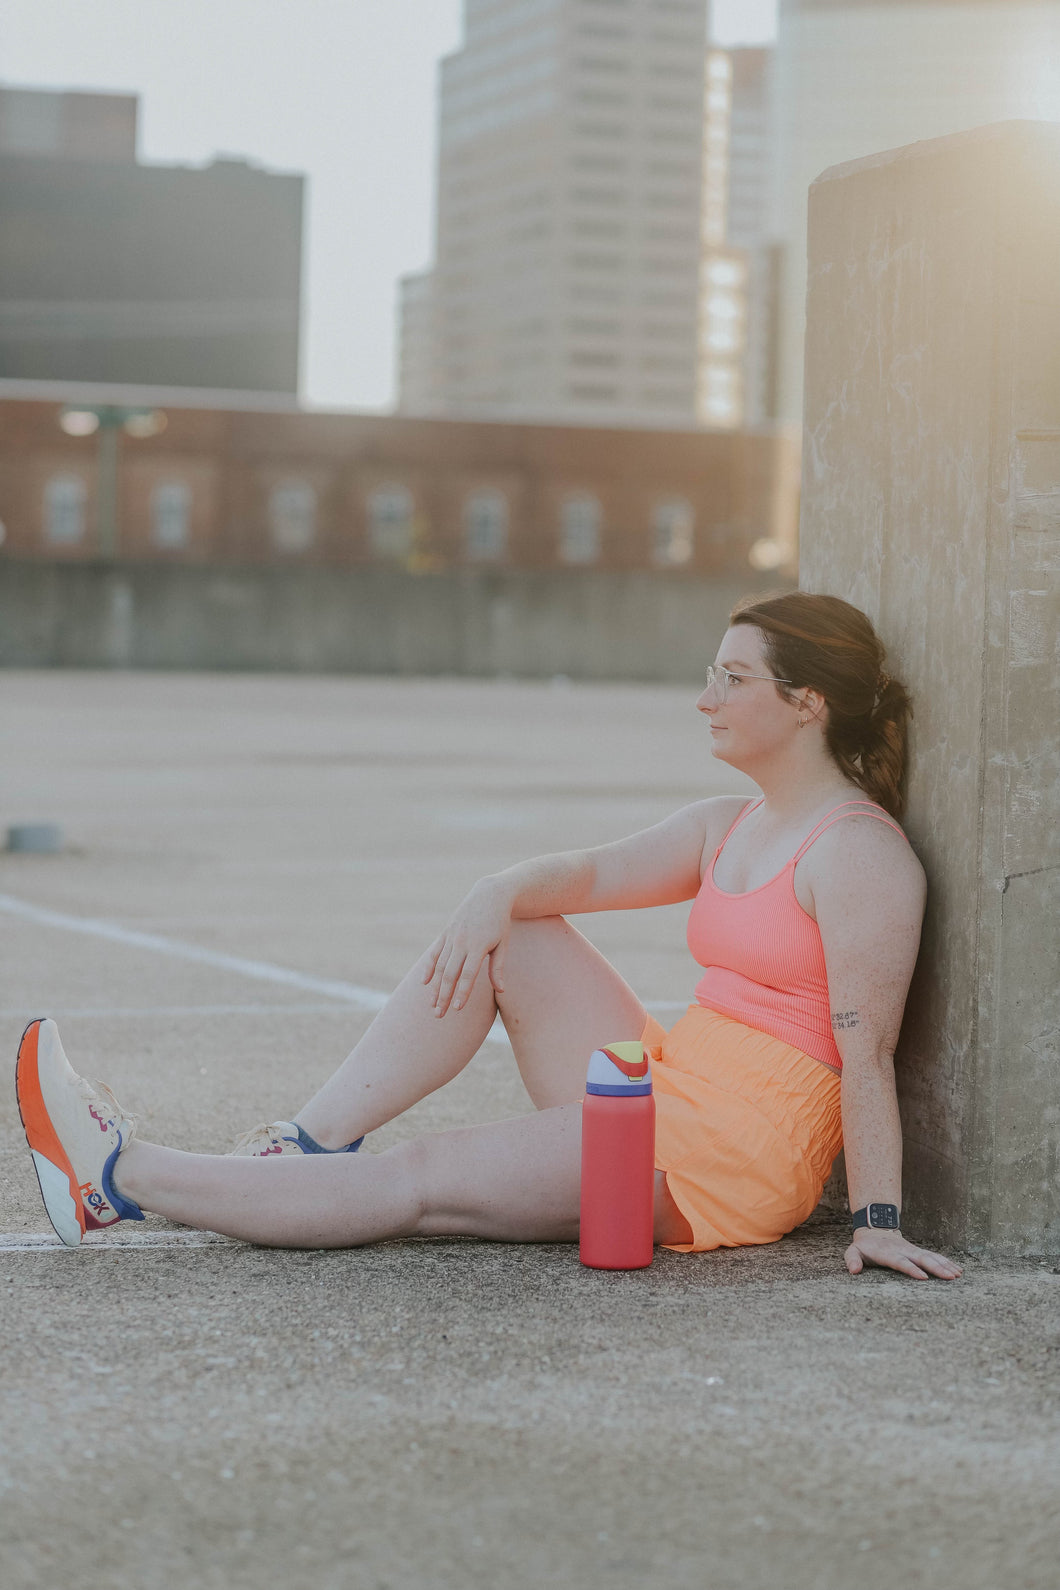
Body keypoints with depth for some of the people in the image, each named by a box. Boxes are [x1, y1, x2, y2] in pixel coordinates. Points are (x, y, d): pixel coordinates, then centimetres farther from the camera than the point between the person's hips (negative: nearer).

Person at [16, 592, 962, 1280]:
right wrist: (502, 893, -14)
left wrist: (879, 1222, -23)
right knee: (499, 937, 3)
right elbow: (592, 874, 8)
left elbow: (867, 1052, -19)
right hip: (666, 1092, 9)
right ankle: (315, 1143, 0)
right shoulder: (728, 827, 15)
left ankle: (119, 1179, -8)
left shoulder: (858, 852, -14)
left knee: (414, 1185, -12)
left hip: (728, 1158, -9)